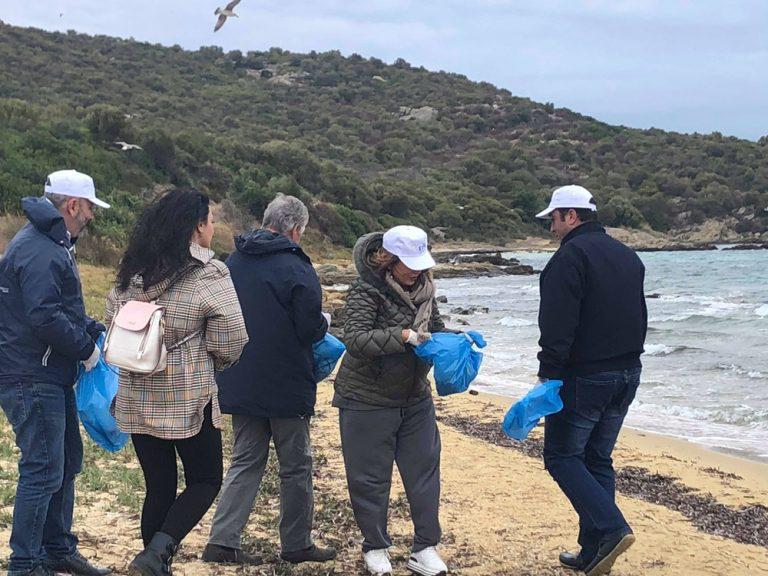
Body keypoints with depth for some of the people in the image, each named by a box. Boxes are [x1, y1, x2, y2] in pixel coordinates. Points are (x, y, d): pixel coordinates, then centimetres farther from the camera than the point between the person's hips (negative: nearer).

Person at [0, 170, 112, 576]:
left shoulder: (53, 245, 16)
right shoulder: (37, 252, -19)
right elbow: (45, 318, -28)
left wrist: (94, 331, 9)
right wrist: (86, 348, -16)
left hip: (52, 377, 11)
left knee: (66, 462, 18)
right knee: (43, 470, -6)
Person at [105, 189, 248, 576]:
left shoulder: (132, 272, 5)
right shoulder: (208, 274, -12)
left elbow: (112, 323, 13)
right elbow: (230, 343, -12)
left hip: (137, 398, 5)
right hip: (188, 400, -5)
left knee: (159, 487, 14)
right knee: (205, 480, 10)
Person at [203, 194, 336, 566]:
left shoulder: (233, 262, 5)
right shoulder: (296, 268, -16)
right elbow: (311, 329, -16)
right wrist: (324, 325, 6)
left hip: (240, 384, 6)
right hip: (286, 386, -6)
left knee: (246, 461, 14)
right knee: (296, 466, 9)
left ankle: (223, 540, 6)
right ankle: (296, 545, 18)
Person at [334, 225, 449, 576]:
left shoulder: (422, 288, 3)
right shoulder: (366, 291, -17)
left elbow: (436, 329, 15)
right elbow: (355, 339, -28)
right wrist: (403, 336, -35)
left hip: (415, 399, 6)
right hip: (367, 400, -6)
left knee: (424, 472, 6)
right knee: (370, 478, 4)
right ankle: (375, 548, 22)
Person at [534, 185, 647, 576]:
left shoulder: (571, 255, -14)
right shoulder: (628, 257, 14)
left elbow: (558, 326, -21)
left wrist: (548, 375, -18)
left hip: (583, 378, -8)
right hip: (627, 375, 8)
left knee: (562, 457, 3)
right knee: (598, 459, 14)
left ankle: (611, 529, -13)